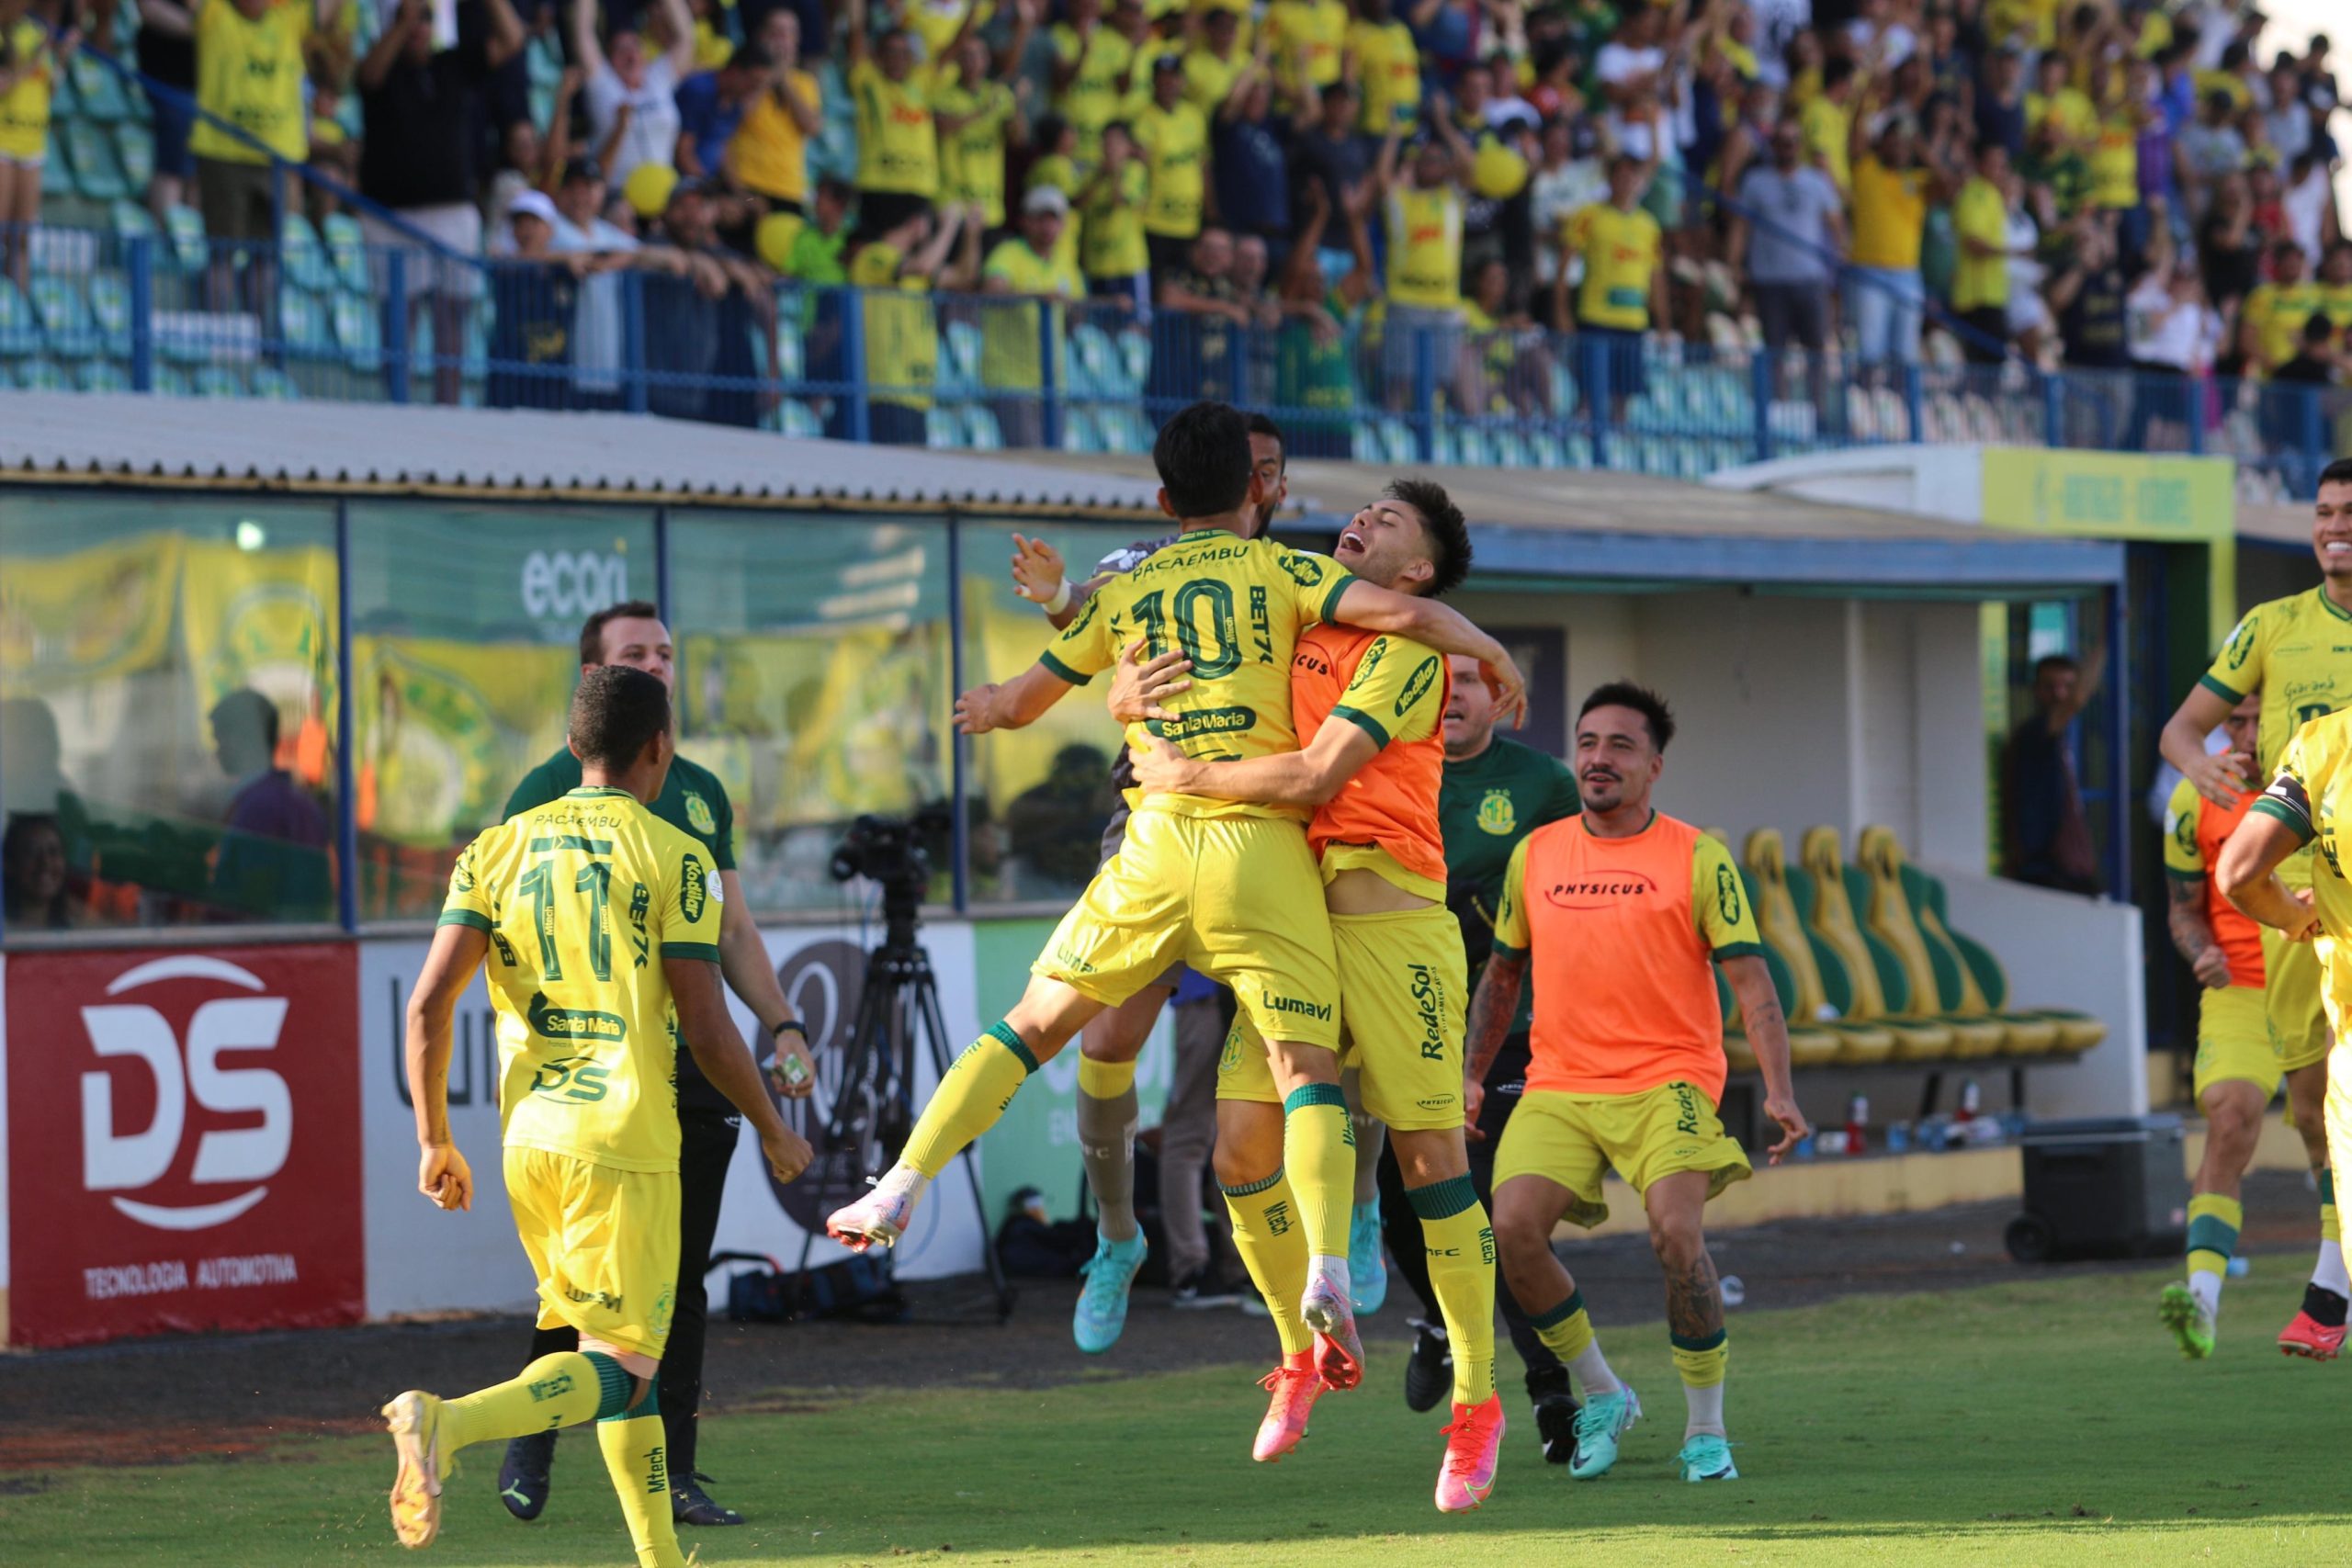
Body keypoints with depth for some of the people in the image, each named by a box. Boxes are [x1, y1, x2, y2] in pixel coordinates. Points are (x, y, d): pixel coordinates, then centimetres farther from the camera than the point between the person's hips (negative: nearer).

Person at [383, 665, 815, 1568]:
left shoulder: (498, 849, 9)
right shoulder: (674, 859, -4)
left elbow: (428, 1004, 1)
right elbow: (706, 1029, -8)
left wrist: (435, 1141, 10)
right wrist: (773, 1130, 7)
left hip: (528, 1136, 6)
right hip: (624, 1138, -6)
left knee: (620, 1358, 18)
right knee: (620, 1365, -5)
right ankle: (449, 1423, -28)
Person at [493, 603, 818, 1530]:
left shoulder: (702, 792, 17)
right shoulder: (552, 790, -2)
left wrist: (781, 1025, 9)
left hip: (697, 1067, 5)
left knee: (680, 1279, 4)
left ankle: (672, 1476, 7)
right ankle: (529, 1447, 14)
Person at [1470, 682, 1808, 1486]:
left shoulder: (1697, 858, 1)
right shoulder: (1535, 855, 11)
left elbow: (1749, 976, -4)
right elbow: (1502, 974, 23)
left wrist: (1779, 1089, -15)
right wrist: (1471, 1077, 17)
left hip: (1667, 1080, -3)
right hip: (1558, 1087, 3)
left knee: (1676, 1231, -24)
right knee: (1514, 1227, -18)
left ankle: (1707, 1431, -6)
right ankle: (1602, 1397, 4)